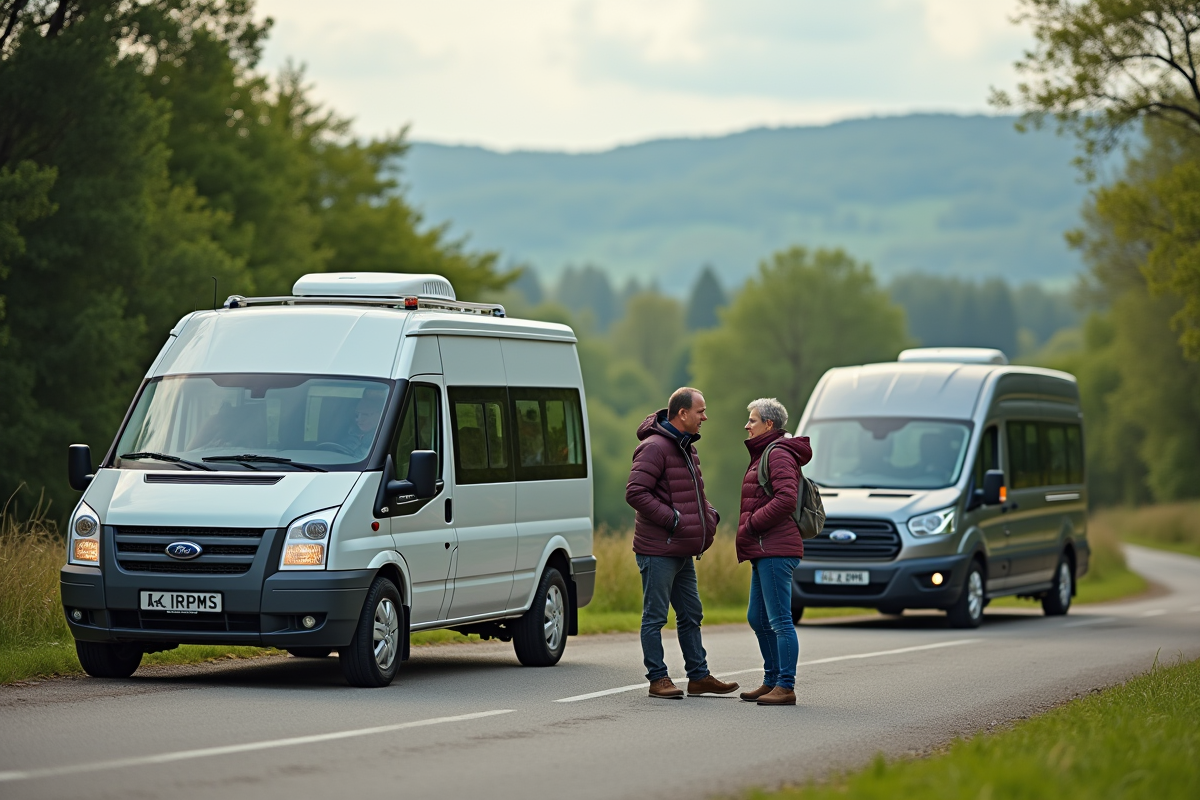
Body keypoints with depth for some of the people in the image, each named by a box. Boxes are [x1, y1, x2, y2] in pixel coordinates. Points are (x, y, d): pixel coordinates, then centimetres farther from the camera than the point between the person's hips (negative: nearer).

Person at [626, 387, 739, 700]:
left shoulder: (687, 448, 16)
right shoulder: (654, 447, -15)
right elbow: (635, 492, -23)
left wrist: (710, 515, 11)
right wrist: (672, 519, -21)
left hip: (683, 551, 10)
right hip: (658, 550, -10)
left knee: (691, 615, 14)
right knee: (655, 616, -1)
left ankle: (699, 676, 21)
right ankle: (658, 679, 3)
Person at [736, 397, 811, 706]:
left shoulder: (779, 454, -11)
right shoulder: (764, 453, 22)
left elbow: (786, 499, -23)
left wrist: (750, 526, -16)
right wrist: (748, 528, 14)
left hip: (776, 550, -11)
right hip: (765, 552, 11)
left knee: (780, 620, -9)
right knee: (758, 619, 16)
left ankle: (786, 687, -8)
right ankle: (772, 681, 23)